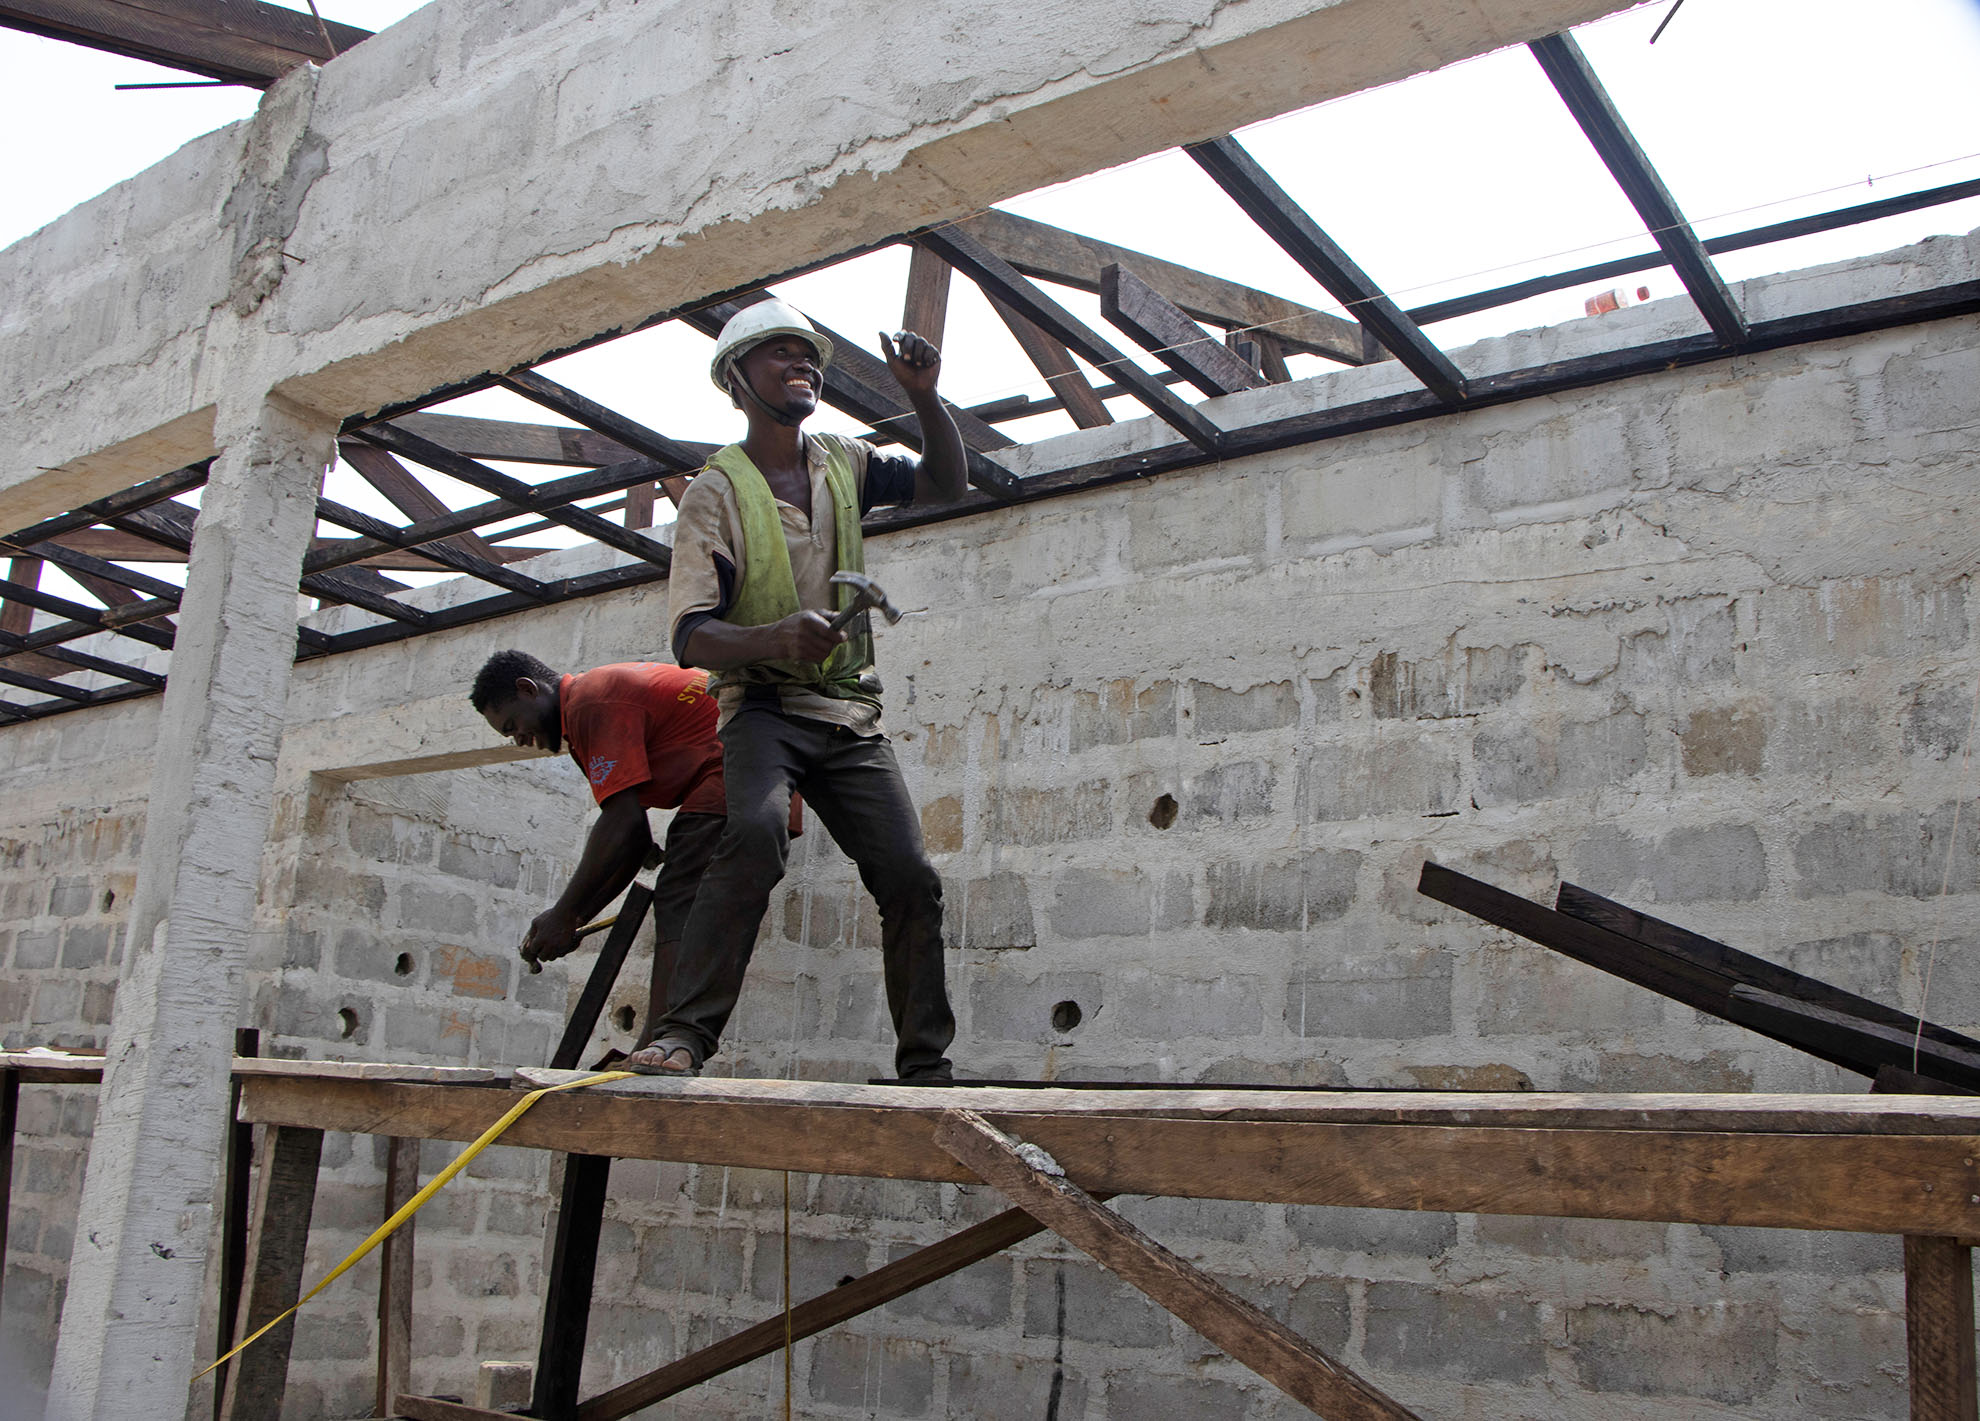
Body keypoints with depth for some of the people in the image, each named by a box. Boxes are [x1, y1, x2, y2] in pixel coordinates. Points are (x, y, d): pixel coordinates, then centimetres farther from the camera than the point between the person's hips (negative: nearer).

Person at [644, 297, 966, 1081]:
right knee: (755, 833, -34)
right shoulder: (716, 492, -2)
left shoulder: (842, 463, 13)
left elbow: (944, 482, 17)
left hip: (851, 713, 5)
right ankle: (684, 1036, -33)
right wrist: (775, 639, -32)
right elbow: (691, 636, -11)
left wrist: (924, 397, 0)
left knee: (911, 875, -8)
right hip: (763, 706, -4)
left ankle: (926, 1066, 3)